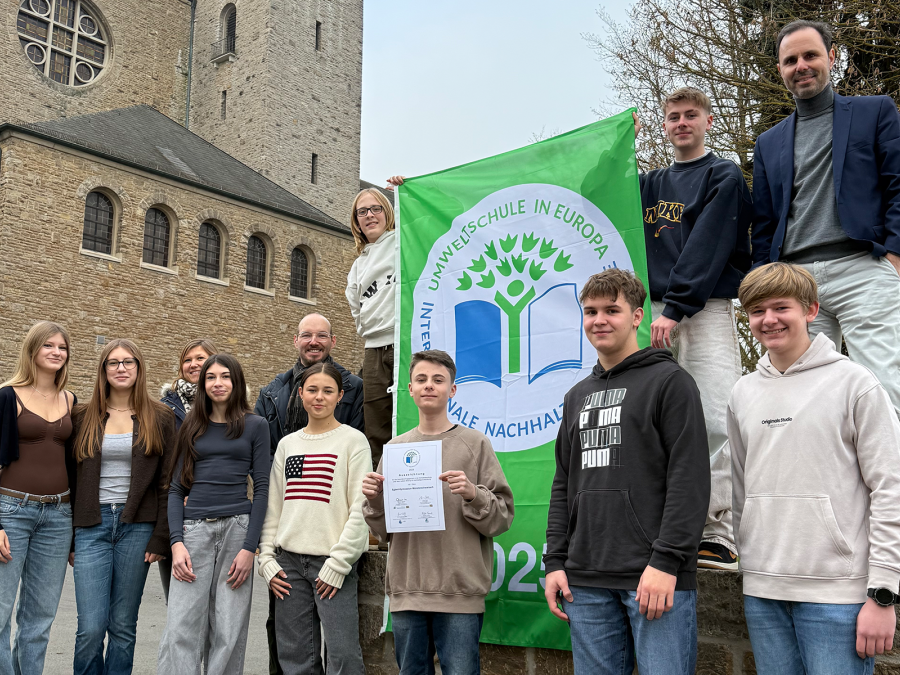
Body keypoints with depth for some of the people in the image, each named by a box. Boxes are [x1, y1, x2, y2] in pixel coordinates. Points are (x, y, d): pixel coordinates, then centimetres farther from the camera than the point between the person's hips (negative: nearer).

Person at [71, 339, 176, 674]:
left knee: (123, 627, 6)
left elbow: (167, 483, 2)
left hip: (137, 527, 0)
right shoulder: (83, 417, 8)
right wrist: (66, 537, 4)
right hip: (92, 526, 0)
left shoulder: (160, 419, 5)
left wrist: (160, 538, -4)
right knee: (91, 628, -5)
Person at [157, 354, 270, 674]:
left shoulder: (255, 426, 6)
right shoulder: (191, 427, 13)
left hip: (237, 528, -1)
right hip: (194, 529, 2)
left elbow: (261, 488, 1)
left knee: (229, 630, 1)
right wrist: (176, 542, -4)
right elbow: (176, 488, 10)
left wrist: (249, 548, -7)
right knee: (181, 628, -5)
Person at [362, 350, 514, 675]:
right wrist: (375, 500, -5)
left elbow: (502, 517, -1)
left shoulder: (474, 443, 1)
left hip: (460, 591, -3)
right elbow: (383, 529, 14)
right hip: (405, 590, 4)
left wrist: (473, 495, -18)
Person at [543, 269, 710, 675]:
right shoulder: (577, 396, 18)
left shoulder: (670, 381, -1)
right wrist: (555, 562, 9)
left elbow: (690, 479, -9)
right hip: (587, 580, 6)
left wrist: (666, 560, -16)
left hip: (656, 578, -5)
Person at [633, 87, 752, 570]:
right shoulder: (651, 184, 22)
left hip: (705, 310, -4)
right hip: (653, 309, 5)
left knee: (717, 421, -13)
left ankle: (718, 534, -12)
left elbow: (708, 245, -6)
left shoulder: (723, 176, 7)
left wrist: (676, 308, -16)